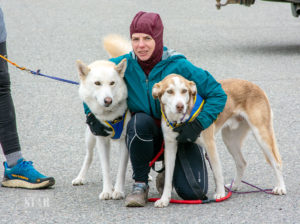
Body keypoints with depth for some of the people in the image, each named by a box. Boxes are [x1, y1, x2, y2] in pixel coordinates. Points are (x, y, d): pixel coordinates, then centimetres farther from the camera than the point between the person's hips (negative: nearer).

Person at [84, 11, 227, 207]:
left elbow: (218, 94, -15)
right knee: (140, 121, -34)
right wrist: (92, 115, -2)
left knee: (192, 192, -19)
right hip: (144, 138, 1)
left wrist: (197, 125, -26)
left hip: (180, 136, -1)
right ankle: (140, 184, -16)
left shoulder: (180, 66, -20)